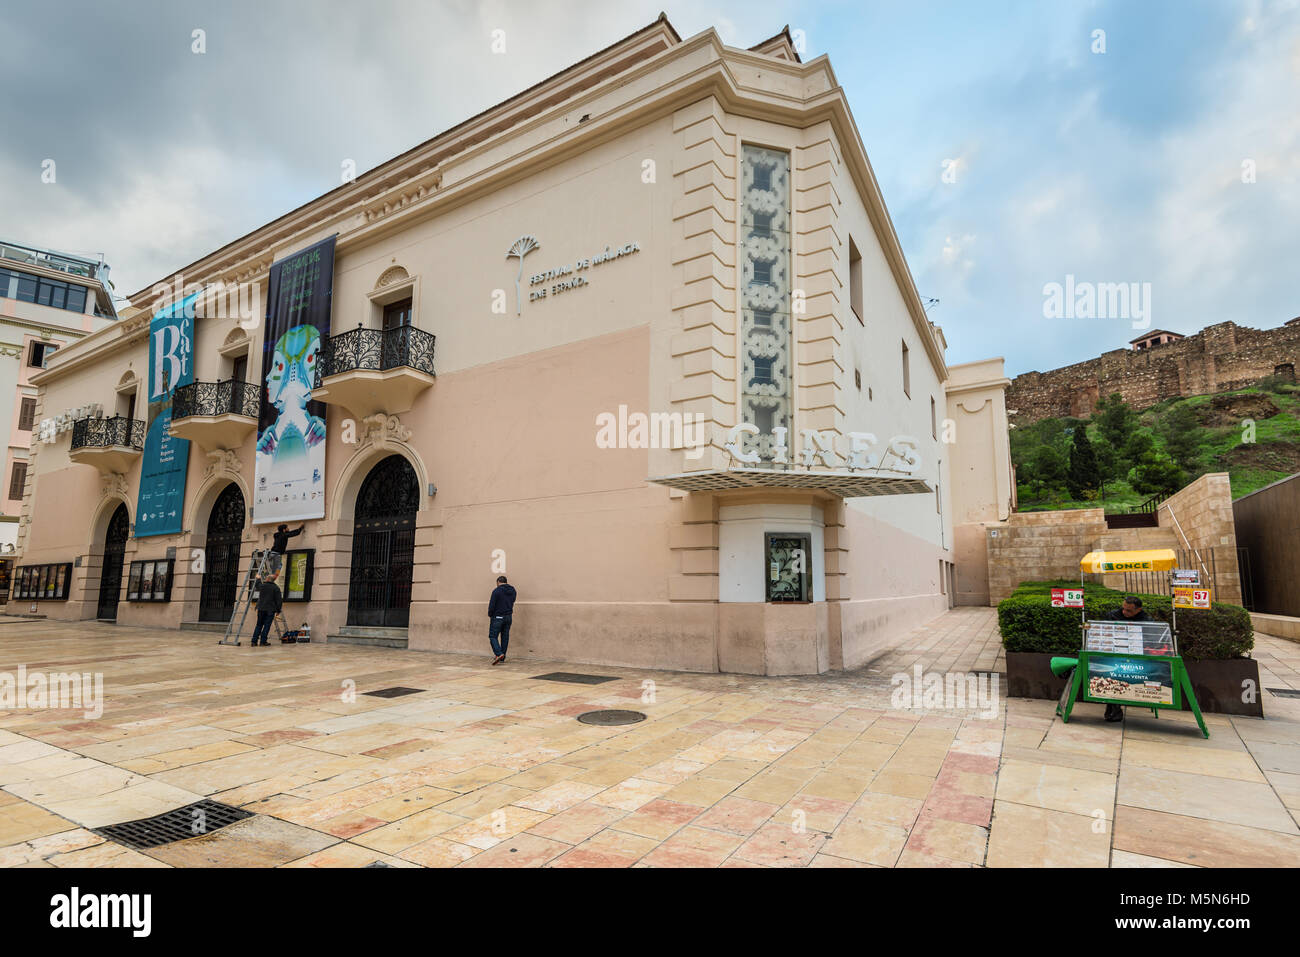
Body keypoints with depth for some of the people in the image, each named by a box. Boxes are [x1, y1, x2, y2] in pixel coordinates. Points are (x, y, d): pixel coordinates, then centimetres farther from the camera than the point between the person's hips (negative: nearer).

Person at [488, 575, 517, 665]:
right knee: (505, 637, 12)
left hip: (498, 617, -6)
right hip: (508, 617, 6)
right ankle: (502, 658, 16)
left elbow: (492, 605, -13)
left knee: (492, 636, -1)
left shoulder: (497, 591, -13)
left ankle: (499, 654, -19)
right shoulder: (513, 591, 7)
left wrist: (490, 615, 1)